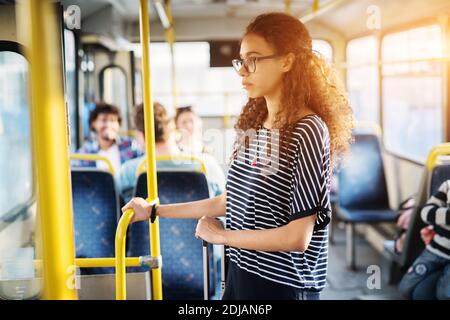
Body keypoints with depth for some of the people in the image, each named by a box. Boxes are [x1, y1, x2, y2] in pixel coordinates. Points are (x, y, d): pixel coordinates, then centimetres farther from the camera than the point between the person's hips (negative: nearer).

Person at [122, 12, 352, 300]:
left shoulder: (308, 131, -18)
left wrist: (222, 236, -11)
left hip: (284, 285, -7)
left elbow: (297, 237, -20)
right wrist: (154, 211, 16)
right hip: (240, 275, 7)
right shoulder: (251, 125, 6)